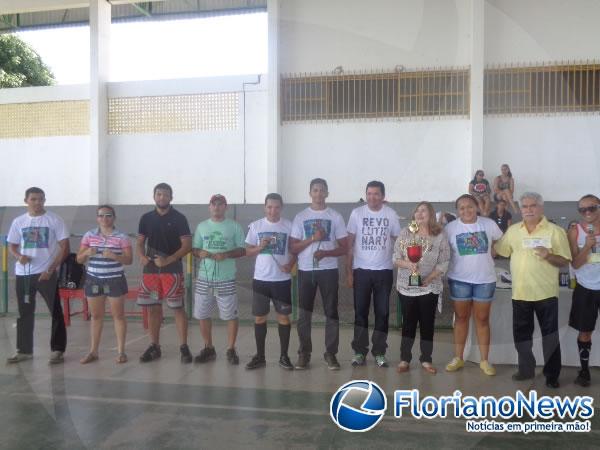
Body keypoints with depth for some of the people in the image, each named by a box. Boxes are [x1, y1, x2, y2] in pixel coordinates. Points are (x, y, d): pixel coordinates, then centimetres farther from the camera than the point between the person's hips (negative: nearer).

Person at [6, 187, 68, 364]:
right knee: (24, 313, 11)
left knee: (55, 312, -1)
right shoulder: (18, 222, 7)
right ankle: (24, 350, 23)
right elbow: (12, 246, 14)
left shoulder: (54, 220, -4)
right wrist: (18, 256, -10)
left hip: (46, 273, -4)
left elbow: (64, 247, -5)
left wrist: (51, 269, -13)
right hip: (23, 274, 4)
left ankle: (57, 350, 8)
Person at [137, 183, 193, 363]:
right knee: (152, 308, 8)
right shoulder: (146, 218, 9)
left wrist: (168, 260, -17)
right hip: (150, 269, 4)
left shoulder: (179, 218, -2)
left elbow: (187, 245, -6)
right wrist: (142, 257, -8)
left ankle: (184, 347, 4)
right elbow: (140, 242, 14)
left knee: (177, 308, -3)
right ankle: (154, 346, 19)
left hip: (172, 269, -4)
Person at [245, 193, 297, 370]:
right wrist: (260, 247, -15)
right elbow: (247, 251, 5)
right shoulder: (255, 226, 2)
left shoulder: (289, 226, 0)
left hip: (282, 279, -1)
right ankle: (260, 356, 19)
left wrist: (290, 264, -14)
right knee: (259, 317, 7)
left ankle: (284, 356, 16)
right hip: (260, 279, 1)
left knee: (283, 317, 5)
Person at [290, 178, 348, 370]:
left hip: (329, 270, 0)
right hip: (306, 270, 1)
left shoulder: (335, 217, 4)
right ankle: (304, 353, 16)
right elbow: (293, 247, 2)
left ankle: (331, 353, 13)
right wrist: (312, 238, -13)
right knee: (304, 314, 5)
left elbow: (343, 248, 2)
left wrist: (326, 252, -16)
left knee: (331, 312, 3)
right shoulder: (300, 217, 6)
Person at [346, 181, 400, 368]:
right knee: (360, 311, 4)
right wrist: (348, 271, -3)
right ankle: (359, 352, 14)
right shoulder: (357, 213, -2)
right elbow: (350, 244, 1)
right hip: (361, 270, 0)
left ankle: (379, 352, 16)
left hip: (384, 271, 1)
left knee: (382, 312, 5)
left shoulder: (391, 214, 0)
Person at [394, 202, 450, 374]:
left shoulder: (440, 235, -3)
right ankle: (404, 359, 17)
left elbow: (443, 263, -5)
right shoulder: (405, 232, 1)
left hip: (429, 287, 0)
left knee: (427, 323, 8)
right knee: (408, 322, 8)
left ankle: (426, 360, 20)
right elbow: (396, 258, -1)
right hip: (406, 286, 1)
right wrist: (407, 264, -21)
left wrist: (427, 279, -14)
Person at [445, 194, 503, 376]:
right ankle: (458, 358, 21)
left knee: (482, 319, 8)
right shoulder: (451, 227, -5)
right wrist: (457, 260, -7)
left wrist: (489, 253, 0)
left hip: (485, 279, 0)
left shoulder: (489, 224, -3)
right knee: (461, 318, 10)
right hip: (459, 279, 0)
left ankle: (484, 360, 18)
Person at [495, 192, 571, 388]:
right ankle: (526, 369, 30)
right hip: (520, 293, 4)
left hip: (546, 293, -4)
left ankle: (552, 374, 19)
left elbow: (564, 261, -7)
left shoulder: (555, 231, -5)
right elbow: (499, 251, 15)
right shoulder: (513, 230, 7)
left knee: (550, 335, 6)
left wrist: (548, 255, -24)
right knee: (521, 334, 13)